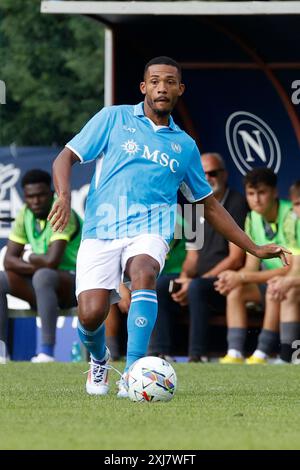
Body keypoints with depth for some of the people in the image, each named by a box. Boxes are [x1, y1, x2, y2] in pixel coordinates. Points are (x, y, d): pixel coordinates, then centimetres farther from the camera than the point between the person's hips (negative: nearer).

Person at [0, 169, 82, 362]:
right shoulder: (25, 215, 4)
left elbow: (52, 261, -30)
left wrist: (29, 256, -9)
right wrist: (36, 265, -17)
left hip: (75, 281, -8)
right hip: (46, 288, 8)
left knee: (43, 276, -37)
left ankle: (47, 352, -40)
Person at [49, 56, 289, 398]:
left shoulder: (184, 145, 18)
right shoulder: (114, 118, 10)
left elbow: (210, 206, 26)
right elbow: (66, 157, 7)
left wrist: (255, 249, 22)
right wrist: (64, 197, -15)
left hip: (149, 231, 1)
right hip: (101, 230, -1)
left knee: (143, 273, -34)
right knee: (91, 315, -16)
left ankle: (133, 374, -41)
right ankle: (99, 361, 21)